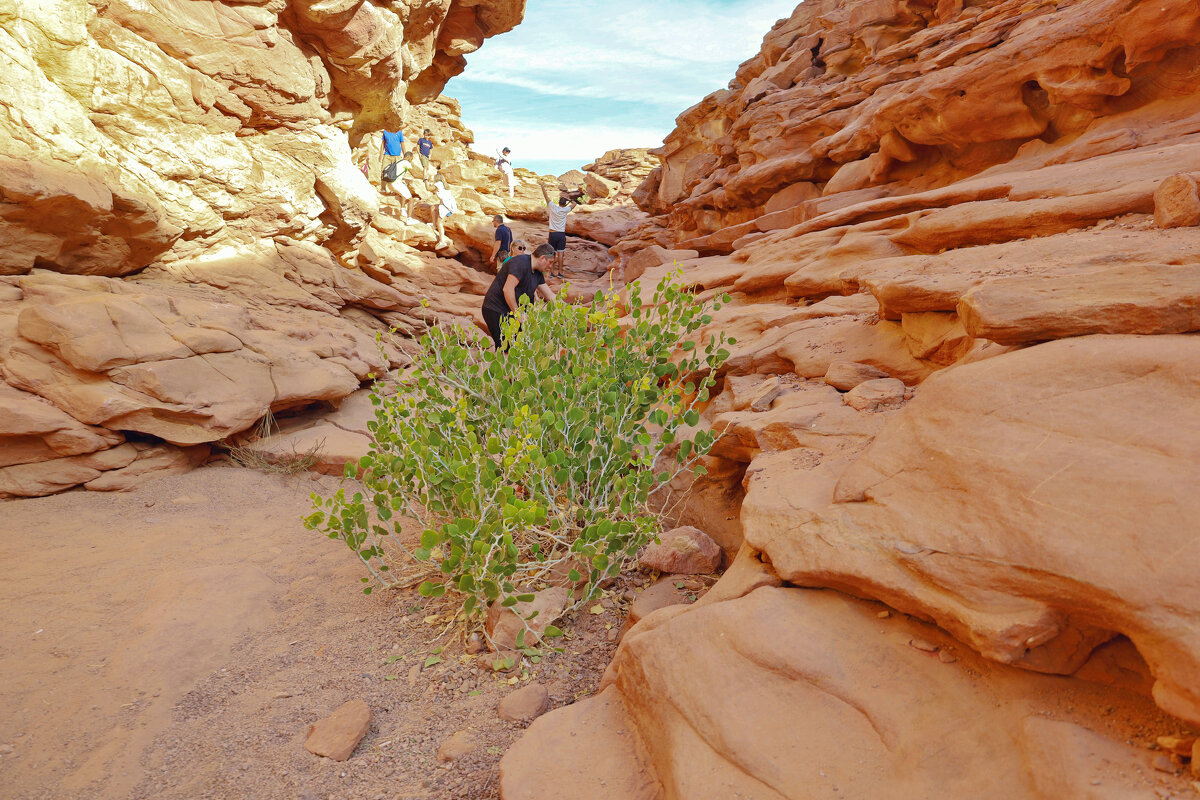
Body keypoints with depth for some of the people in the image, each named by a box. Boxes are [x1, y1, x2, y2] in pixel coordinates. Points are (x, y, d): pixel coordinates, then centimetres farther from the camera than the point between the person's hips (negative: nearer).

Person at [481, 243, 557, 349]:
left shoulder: (537, 273, 10)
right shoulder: (521, 263, -19)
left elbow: (550, 296, 17)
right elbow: (507, 289, -27)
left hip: (511, 311, 9)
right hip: (496, 311, -9)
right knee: (504, 348, -12)